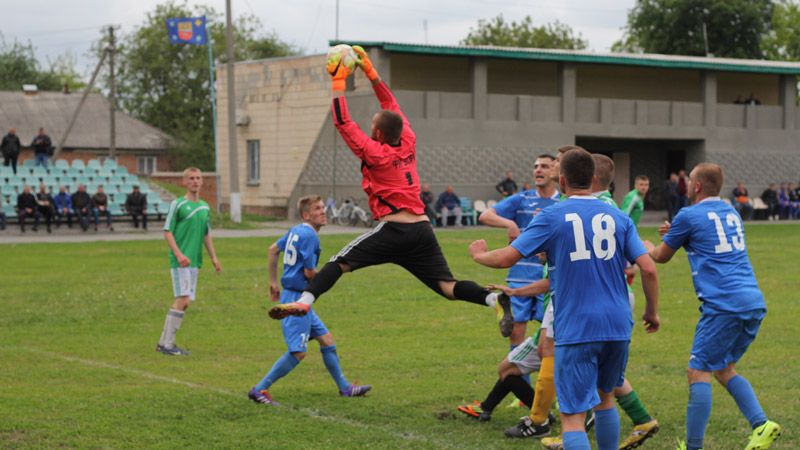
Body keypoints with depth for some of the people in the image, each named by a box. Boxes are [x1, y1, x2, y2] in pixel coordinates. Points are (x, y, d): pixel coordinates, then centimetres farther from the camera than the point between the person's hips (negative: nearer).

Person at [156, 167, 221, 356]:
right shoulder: (177, 204, -5)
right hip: (179, 261, -7)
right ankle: (166, 344, -9)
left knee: (185, 302, 7)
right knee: (183, 300, -14)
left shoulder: (205, 207, 14)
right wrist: (179, 254, -17)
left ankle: (165, 342, 14)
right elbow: (167, 232, -7)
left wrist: (213, 257, 15)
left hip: (195, 261, 7)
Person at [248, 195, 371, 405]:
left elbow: (273, 249, 22)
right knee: (298, 352, -9)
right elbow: (309, 272, -18)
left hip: (295, 297, 10)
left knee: (326, 339, 15)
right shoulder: (309, 235, -17)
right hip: (296, 298, -10)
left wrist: (273, 282, 26)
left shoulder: (295, 231, 11)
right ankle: (259, 390, -6)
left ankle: (344, 387, 23)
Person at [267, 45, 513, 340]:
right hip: (423, 230, 6)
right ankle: (494, 299, -22)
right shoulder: (408, 143, 11)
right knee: (448, 287, 0)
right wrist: (370, 71, 25)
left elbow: (342, 122, -2)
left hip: (394, 230, -6)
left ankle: (304, 302, -16)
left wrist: (338, 82, 4)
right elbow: (391, 105, 24)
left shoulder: (374, 152, -4)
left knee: (340, 262, -1)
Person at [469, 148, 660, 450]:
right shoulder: (618, 217, 6)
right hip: (617, 326, 4)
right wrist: (652, 311, 14)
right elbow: (648, 268, 0)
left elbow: (506, 258, -7)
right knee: (605, 398, 25)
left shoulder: (552, 217, -4)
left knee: (573, 417, -5)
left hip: (575, 330, -4)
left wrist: (479, 255, 14)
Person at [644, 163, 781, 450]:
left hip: (723, 305, -8)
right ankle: (761, 425, 4)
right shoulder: (731, 213, 19)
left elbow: (661, 257, 12)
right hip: (754, 303, 8)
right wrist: (675, 233, 33)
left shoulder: (689, 216, -3)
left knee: (699, 372, -3)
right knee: (724, 369, 19)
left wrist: (648, 247, 34)